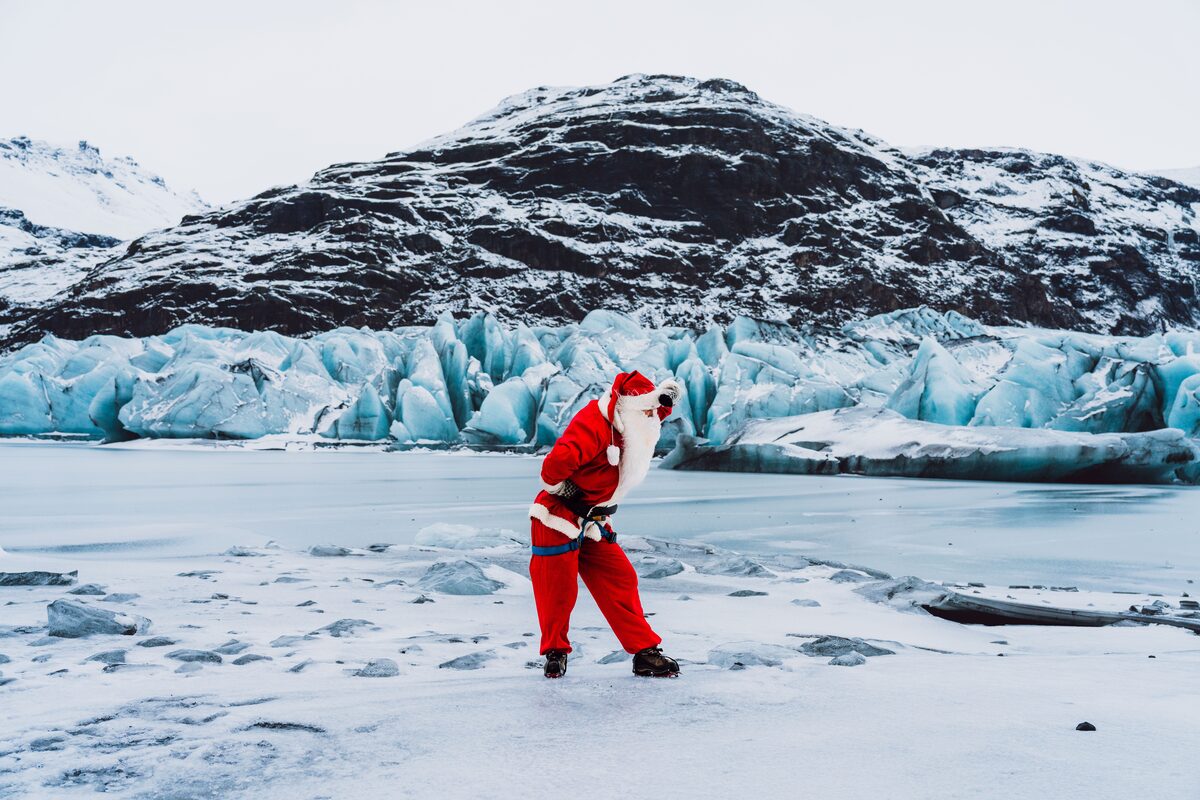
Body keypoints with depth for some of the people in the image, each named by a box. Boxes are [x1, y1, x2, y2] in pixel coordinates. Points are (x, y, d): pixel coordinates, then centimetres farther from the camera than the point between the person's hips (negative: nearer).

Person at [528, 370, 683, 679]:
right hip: (558, 521, -9)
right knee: (559, 591, 1)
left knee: (620, 581, 4)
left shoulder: (622, 425, 7)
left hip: (593, 525, 9)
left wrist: (665, 398, 5)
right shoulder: (593, 425, -24)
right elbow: (557, 462, -34)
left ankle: (645, 652, 8)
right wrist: (559, 489, -15)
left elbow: (654, 413, 27)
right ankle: (555, 652, 22)